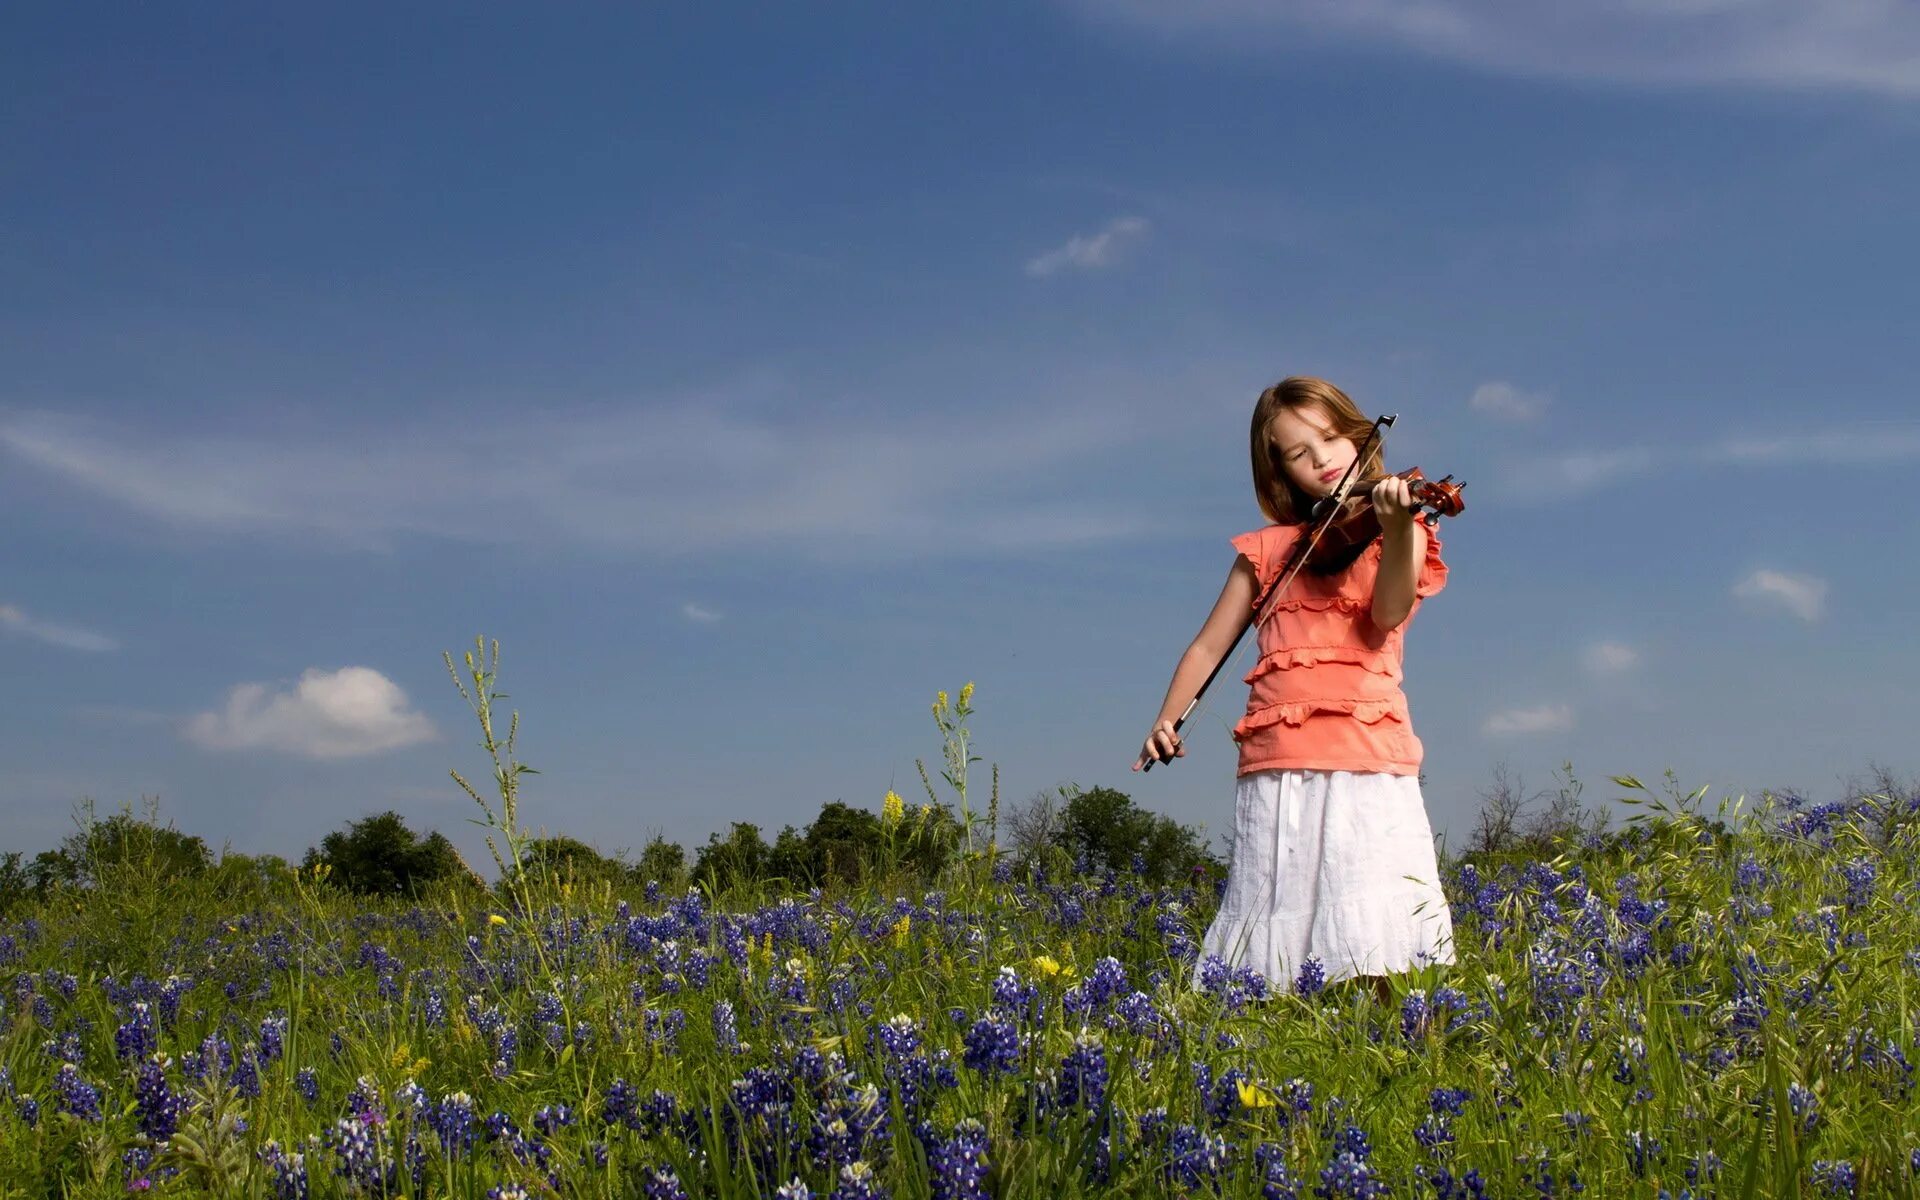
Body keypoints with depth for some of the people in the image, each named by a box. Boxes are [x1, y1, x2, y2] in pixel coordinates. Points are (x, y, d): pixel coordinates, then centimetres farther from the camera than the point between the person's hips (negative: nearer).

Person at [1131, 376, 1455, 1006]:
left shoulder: (1395, 532, 10)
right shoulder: (1267, 550, 17)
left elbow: (1387, 614, -10)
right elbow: (1209, 645, 19)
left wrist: (1397, 527, -27)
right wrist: (1167, 720, 4)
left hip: (1366, 760, -3)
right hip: (1277, 764, 3)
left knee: (1372, 954, -13)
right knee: (1274, 935, -2)